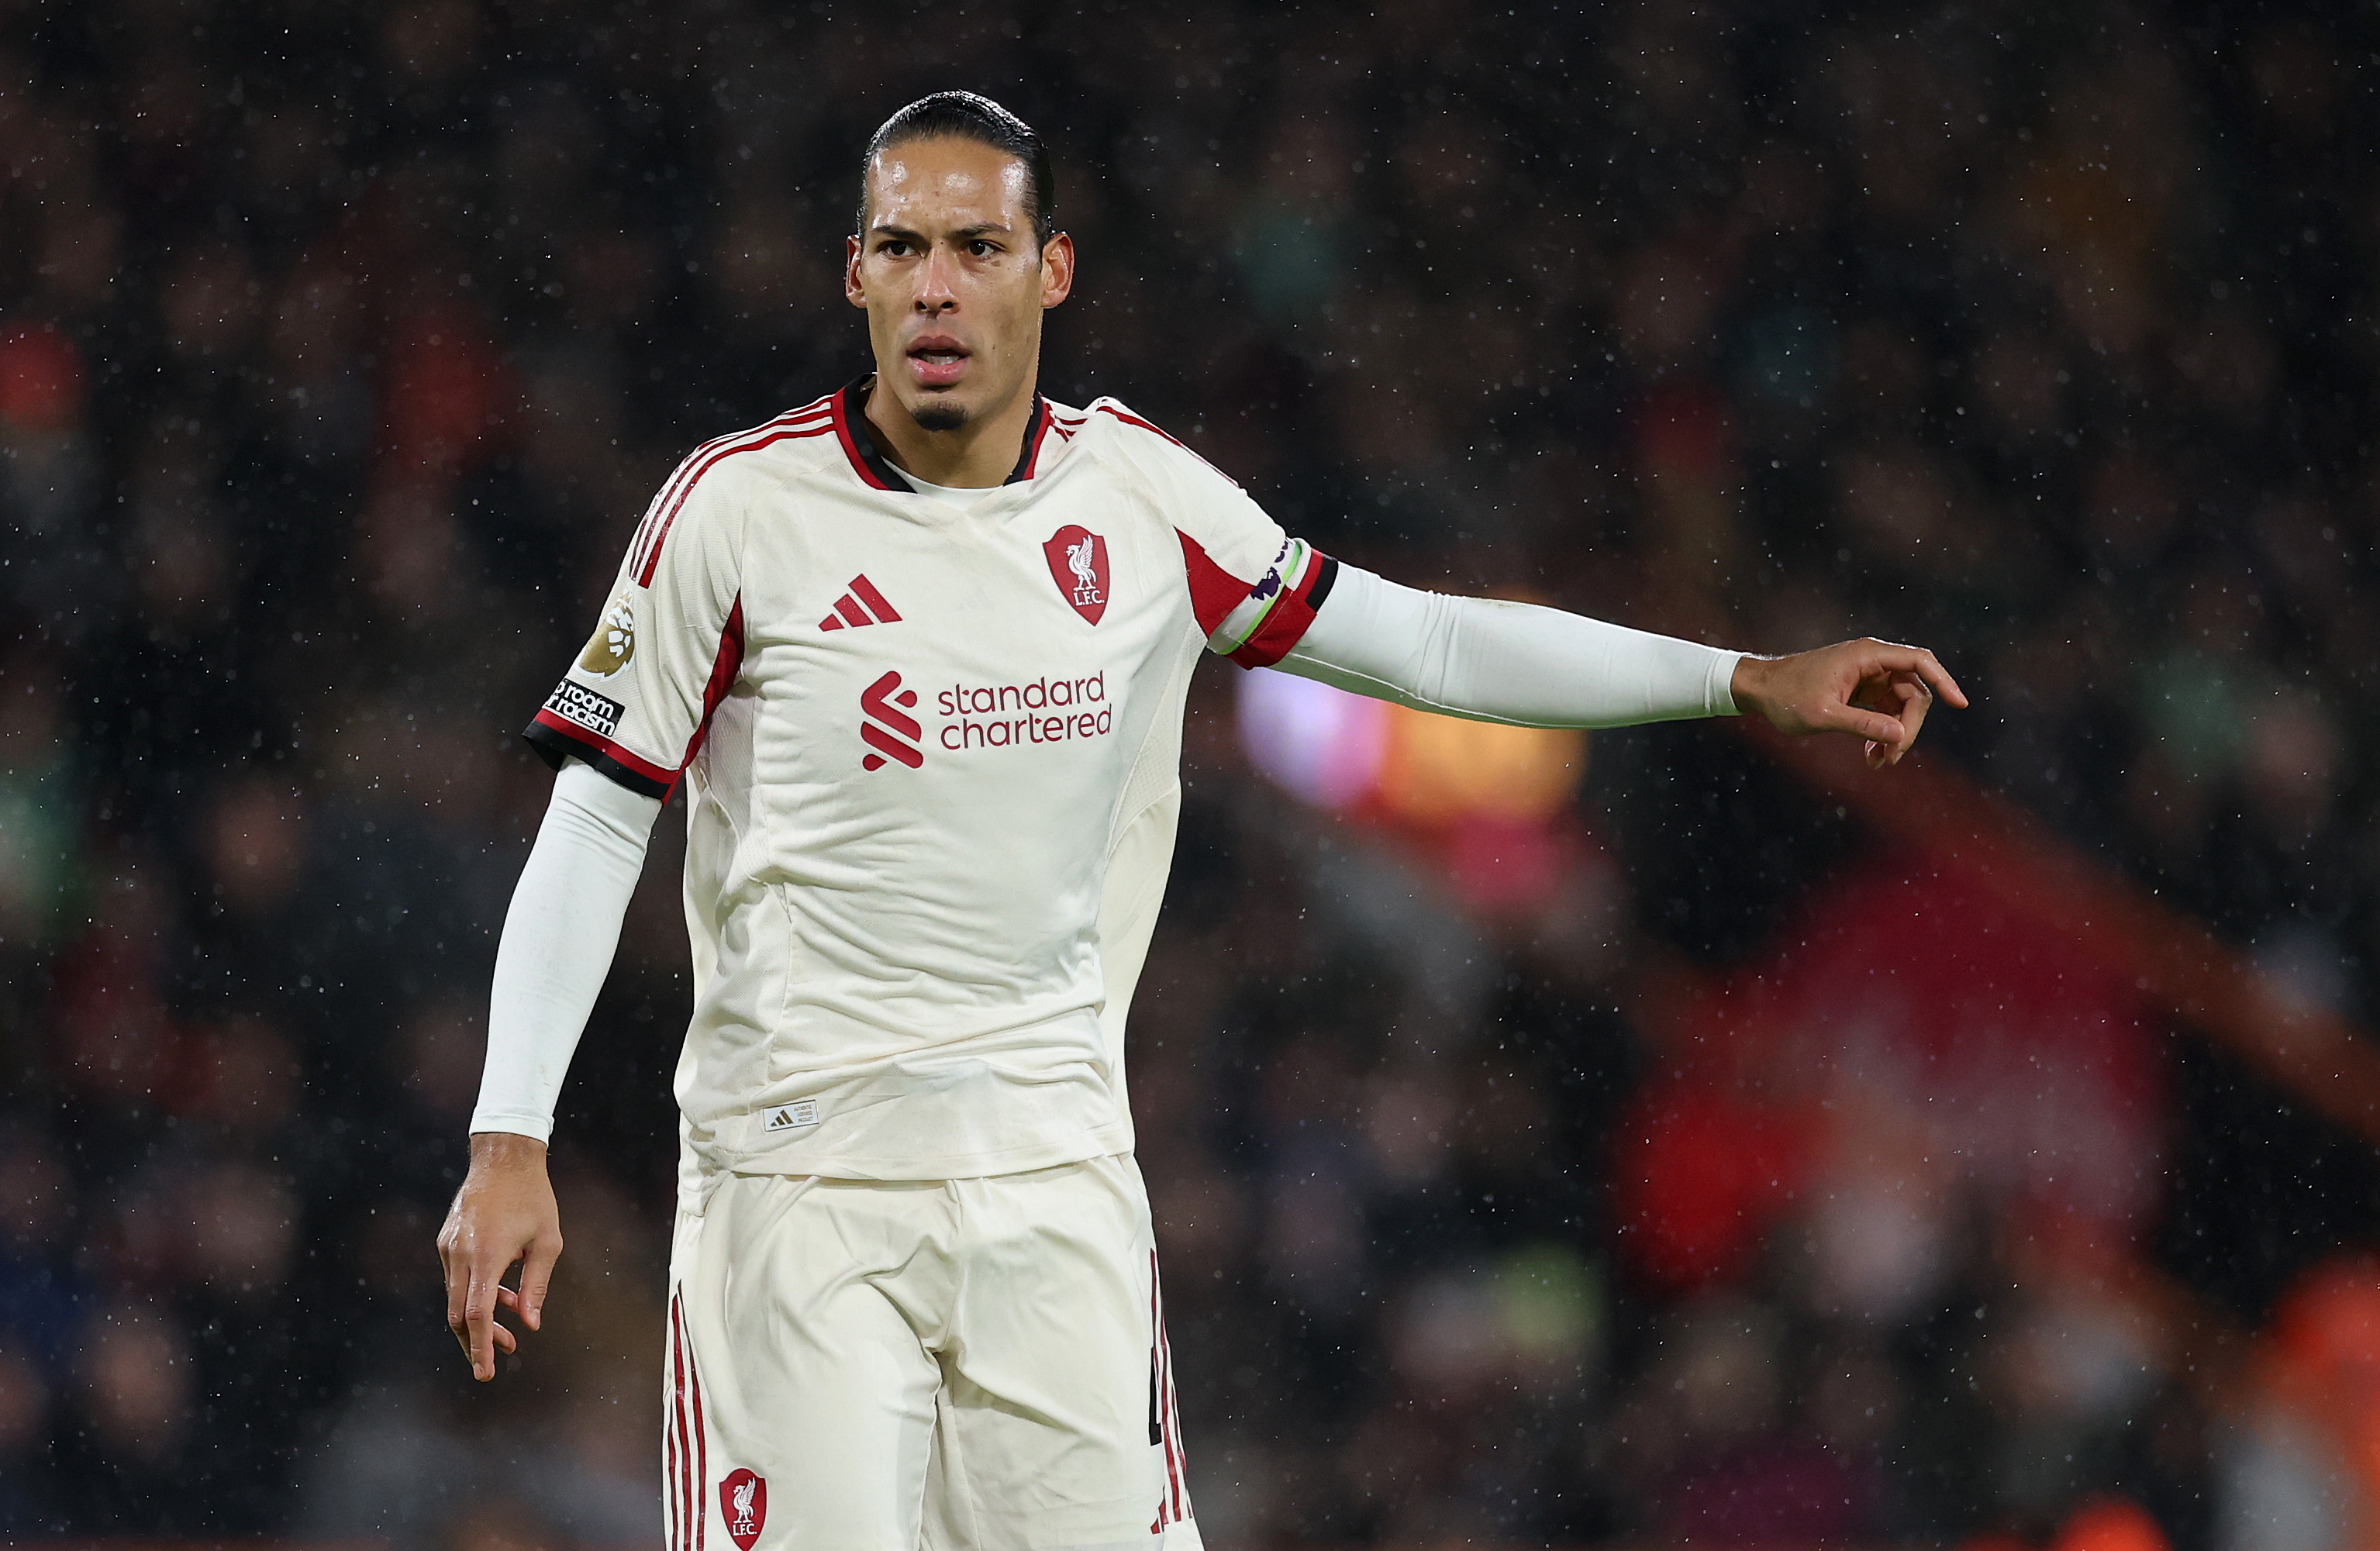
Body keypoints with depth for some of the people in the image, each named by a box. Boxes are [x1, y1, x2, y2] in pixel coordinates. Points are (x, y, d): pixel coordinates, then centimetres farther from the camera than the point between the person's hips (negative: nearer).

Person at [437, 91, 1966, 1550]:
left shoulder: (1138, 496, 3)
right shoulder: (739, 507, -7)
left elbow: (1416, 643, 13)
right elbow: (593, 826, -3)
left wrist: (1752, 682, 10)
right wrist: (510, 1143, -10)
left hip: (1056, 1176, 3)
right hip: (797, 1177, -3)